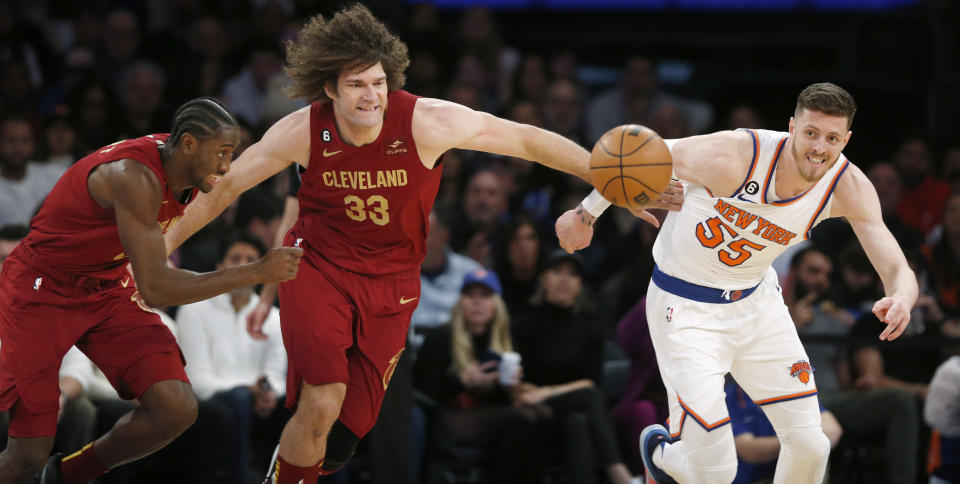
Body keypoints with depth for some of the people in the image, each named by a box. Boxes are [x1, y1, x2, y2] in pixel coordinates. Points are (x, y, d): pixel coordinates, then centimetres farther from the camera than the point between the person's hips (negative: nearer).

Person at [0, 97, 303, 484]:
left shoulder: (177, 164, -6)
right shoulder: (136, 176, -32)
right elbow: (155, 289, -37)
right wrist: (255, 273, -36)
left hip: (108, 289, 8)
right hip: (40, 292, -8)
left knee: (177, 409, -13)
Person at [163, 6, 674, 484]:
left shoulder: (428, 122, -20)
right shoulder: (303, 131, -16)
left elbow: (529, 140, -13)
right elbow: (226, 185, -2)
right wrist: (161, 246, 1)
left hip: (390, 284, 1)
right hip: (316, 268, -1)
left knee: (339, 440, 0)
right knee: (322, 402, -23)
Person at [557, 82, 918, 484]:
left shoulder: (849, 188, -18)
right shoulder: (732, 158, -32)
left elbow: (898, 270, -19)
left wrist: (901, 298, -44)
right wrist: (586, 213, -4)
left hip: (757, 299, 5)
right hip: (686, 307, -5)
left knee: (809, 446, 0)